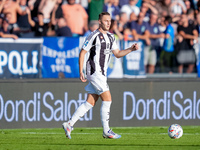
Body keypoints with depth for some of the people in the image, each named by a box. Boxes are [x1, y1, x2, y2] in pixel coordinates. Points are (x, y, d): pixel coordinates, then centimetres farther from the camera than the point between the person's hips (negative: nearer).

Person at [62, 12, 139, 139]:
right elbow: (82, 53, -9)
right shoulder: (94, 36, -11)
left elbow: (117, 54, 18)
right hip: (95, 71, -9)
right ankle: (106, 131, -4)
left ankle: (69, 124, 11)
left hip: (102, 73, 9)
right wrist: (81, 72, -13)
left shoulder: (111, 37, 13)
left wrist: (131, 49, 3)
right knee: (107, 99, -10)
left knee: (90, 103, 7)